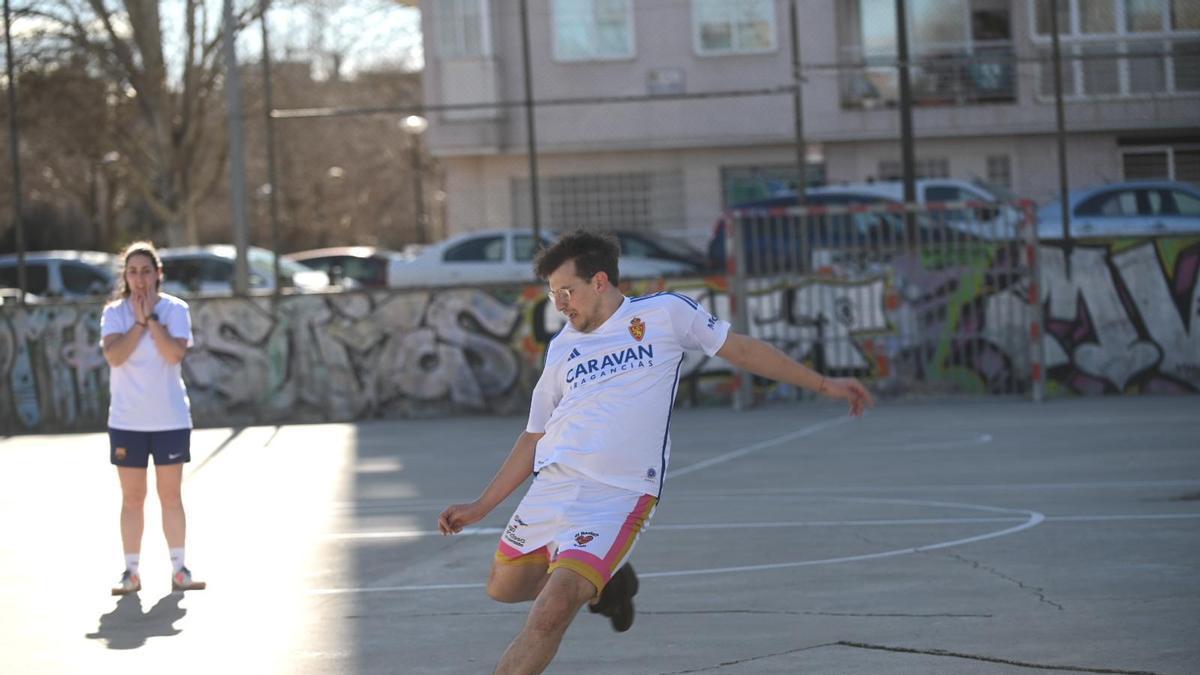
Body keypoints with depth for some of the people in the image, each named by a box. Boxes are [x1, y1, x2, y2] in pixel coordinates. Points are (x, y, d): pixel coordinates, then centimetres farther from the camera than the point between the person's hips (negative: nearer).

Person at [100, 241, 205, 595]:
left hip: (170, 418, -1)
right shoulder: (114, 312, 0)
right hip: (127, 420, 1)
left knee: (171, 496, 4)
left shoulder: (175, 309, -2)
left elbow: (174, 353, -17)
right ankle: (131, 572, 10)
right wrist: (139, 322, -16)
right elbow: (114, 356, -15)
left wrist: (151, 317, -16)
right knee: (132, 497, 5)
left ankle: (178, 569, 10)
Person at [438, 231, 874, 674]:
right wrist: (481, 507, 19)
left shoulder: (665, 313, 5)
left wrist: (824, 385, 14)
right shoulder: (562, 348, 16)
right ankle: (603, 580, 32)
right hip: (551, 485, 6)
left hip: (616, 497, -6)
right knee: (504, 587, 13)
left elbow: (741, 350, 14)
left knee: (552, 611, -20)